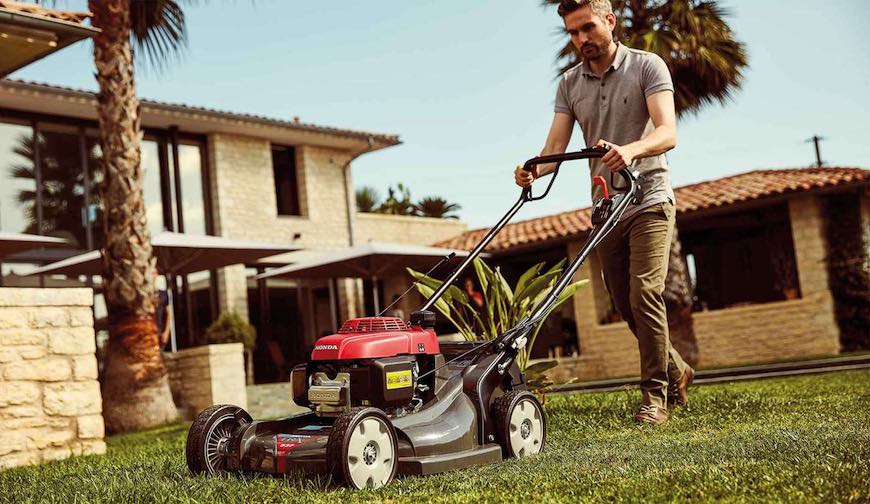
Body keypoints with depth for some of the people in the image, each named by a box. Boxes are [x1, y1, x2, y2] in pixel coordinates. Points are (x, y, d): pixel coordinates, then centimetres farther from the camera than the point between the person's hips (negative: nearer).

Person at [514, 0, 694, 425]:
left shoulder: (647, 67, -4)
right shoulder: (569, 83, 9)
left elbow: (667, 133, -18)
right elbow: (556, 146, -1)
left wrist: (631, 149, -39)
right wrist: (532, 170, -23)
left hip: (648, 200, -5)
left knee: (644, 294, -17)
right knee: (625, 305, 9)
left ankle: (655, 394, -6)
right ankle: (675, 371, 31)